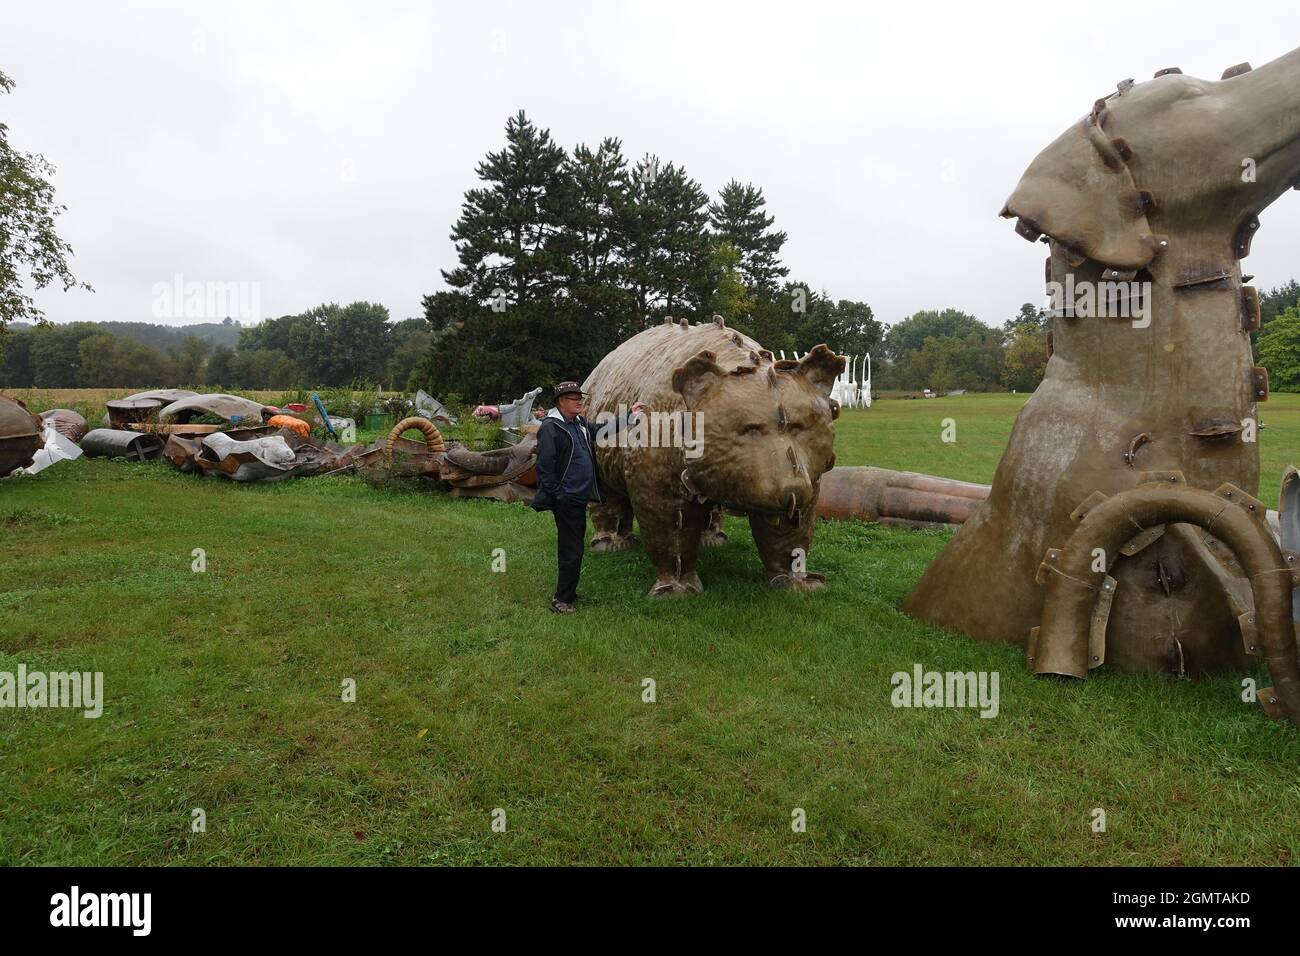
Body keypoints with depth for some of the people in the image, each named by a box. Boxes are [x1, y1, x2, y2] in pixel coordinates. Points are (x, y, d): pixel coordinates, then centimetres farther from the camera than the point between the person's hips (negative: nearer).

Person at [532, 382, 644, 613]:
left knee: (574, 547, 17)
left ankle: (568, 592, 29)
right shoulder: (550, 427, -14)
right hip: (566, 500, -9)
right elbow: (544, 466, -17)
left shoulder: (580, 424, 12)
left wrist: (629, 416, 26)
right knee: (571, 551, -5)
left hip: (580, 498, 9)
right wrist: (558, 496, -18)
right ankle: (561, 600, 5)